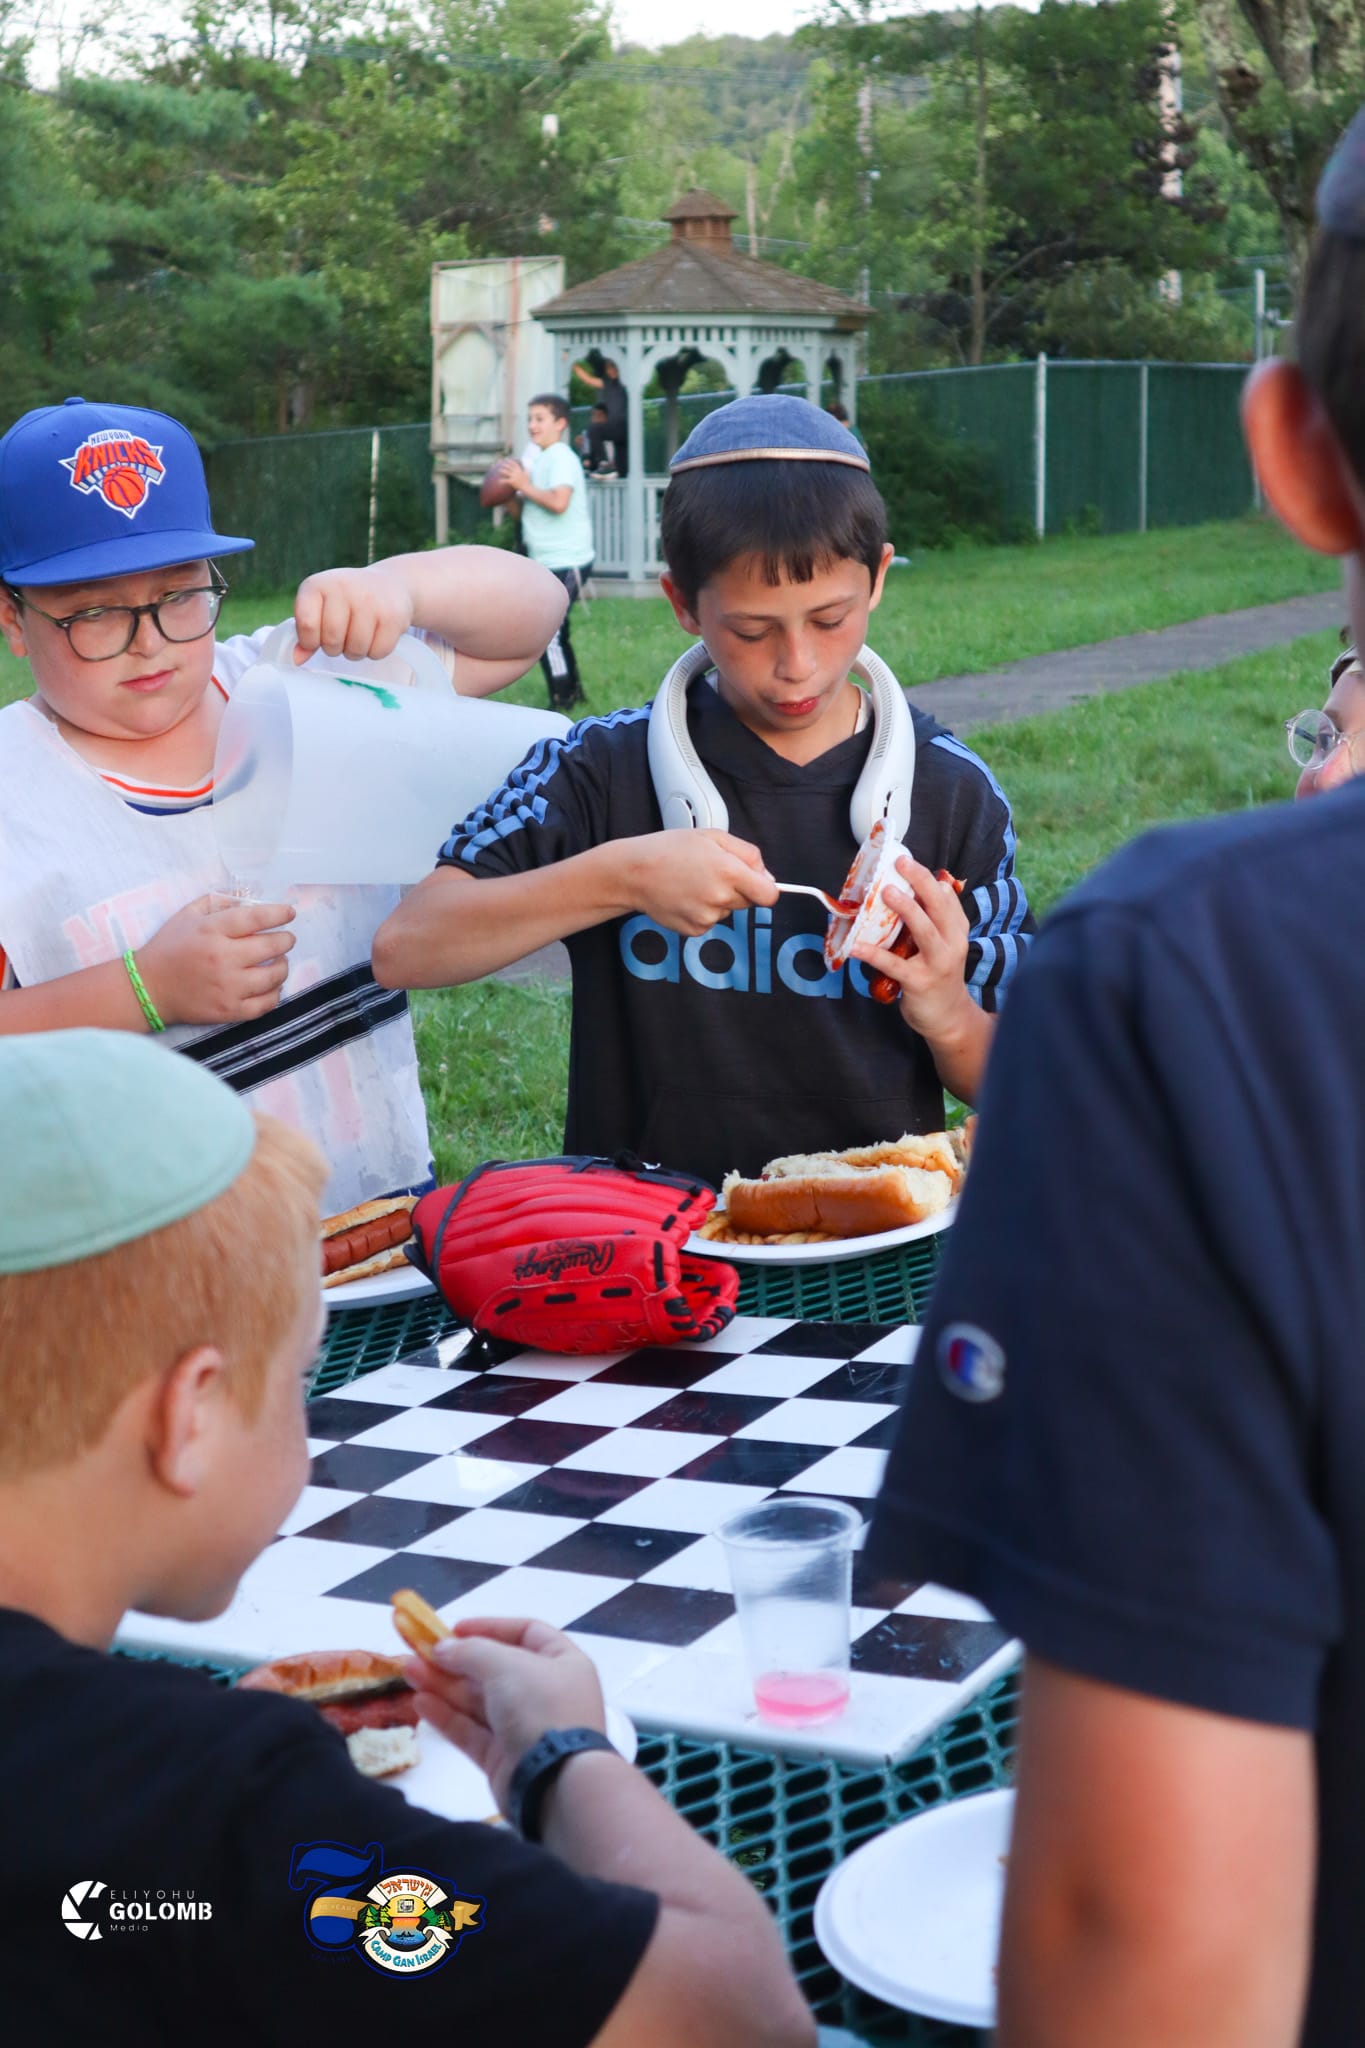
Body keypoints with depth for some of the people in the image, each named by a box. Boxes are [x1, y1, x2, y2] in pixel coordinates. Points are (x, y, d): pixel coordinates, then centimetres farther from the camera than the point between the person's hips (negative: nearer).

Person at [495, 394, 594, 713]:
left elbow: (558, 502, -28)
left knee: (546, 630, -14)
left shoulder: (561, 458, -13)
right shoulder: (542, 459, 15)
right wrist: (510, 490, 4)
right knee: (554, 629, 18)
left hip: (566, 562, -10)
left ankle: (561, 701, -10)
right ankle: (573, 692, 30)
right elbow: (526, 510, 21)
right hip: (551, 563, 10)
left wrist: (525, 486, -17)